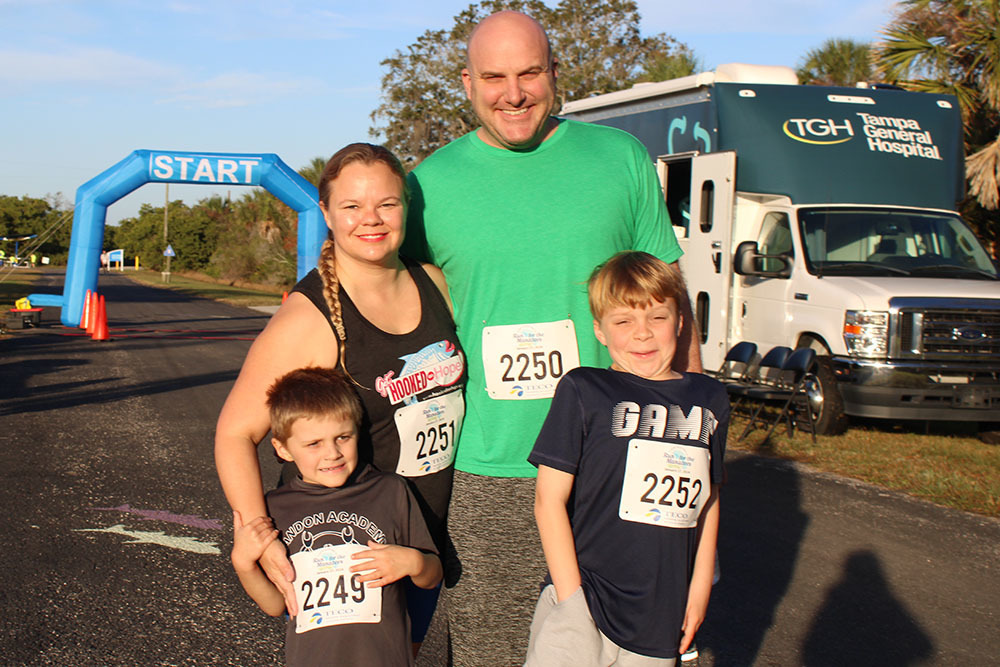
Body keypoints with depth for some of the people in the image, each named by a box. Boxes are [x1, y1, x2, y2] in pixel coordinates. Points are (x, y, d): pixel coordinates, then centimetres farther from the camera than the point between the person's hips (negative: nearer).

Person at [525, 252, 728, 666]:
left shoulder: (710, 399, 9)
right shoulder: (583, 391, -4)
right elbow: (549, 498, -6)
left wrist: (700, 588, 12)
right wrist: (571, 599, -9)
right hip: (584, 595, -4)